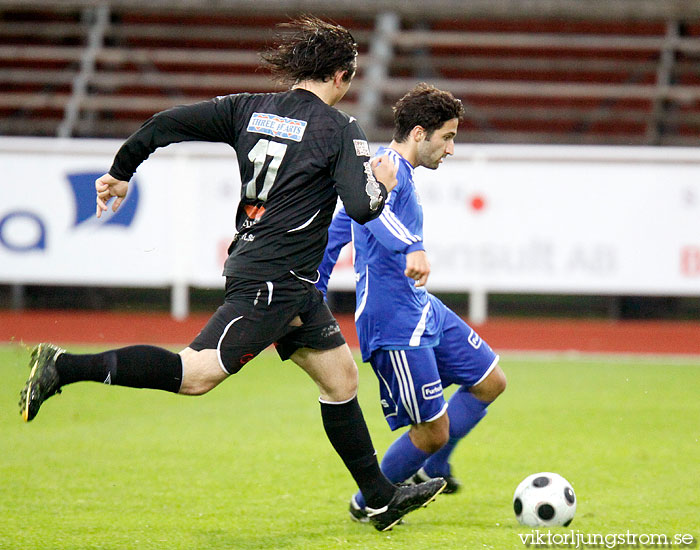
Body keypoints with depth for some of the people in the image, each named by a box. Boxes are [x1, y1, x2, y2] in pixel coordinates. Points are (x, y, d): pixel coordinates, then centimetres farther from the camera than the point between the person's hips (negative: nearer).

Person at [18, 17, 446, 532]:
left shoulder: (250, 109, 9)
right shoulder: (341, 130, -9)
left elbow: (167, 122, 3)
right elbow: (362, 208, -18)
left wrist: (120, 173, 15)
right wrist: (383, 184, 4)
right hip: (272, 280, -9)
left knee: (341, 377, 16)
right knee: (196, 374, -16)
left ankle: (383, 498, 24)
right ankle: (63, 368, -22)